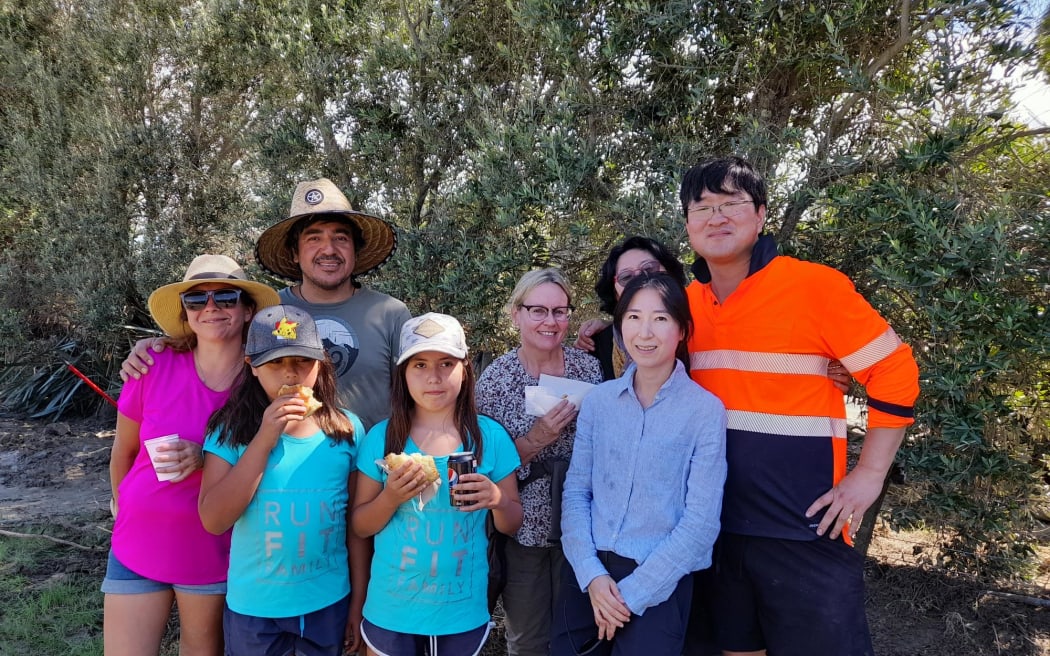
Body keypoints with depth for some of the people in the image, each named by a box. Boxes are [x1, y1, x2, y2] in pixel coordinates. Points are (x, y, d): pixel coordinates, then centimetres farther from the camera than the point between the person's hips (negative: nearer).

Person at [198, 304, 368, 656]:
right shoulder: (231, 428, -8)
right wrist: (264, 439, -23)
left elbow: (357, 522, 0)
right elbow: (213, 520, -16)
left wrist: (359, 602, 4)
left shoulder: (347, 428, -6)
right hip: (252, 606, -1)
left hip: (329, 602, 1)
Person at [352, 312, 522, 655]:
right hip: (391, 610, 0)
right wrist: (391, 498, -20)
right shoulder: (381, 437, -8)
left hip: (462, 611, 0)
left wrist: (497, 499, -21)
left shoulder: (490, 436, -8)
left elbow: (512, 524, 0)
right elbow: (360, 526, -1)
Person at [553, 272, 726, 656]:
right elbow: (575, 492, 1)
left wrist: (633, 592, -11)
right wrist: (592, 573, -11)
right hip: (589, 574, 3)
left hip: (660, 584, -3)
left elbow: (701, 522, -10)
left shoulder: (706, 410, -8)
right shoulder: (598, 401, 2)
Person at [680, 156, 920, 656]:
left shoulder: (815, 285, -11)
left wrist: (870, 474, -12)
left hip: (804, 531, -4)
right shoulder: (686, 304, 4)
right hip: (715, 527, 5)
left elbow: (894, 371, -8)